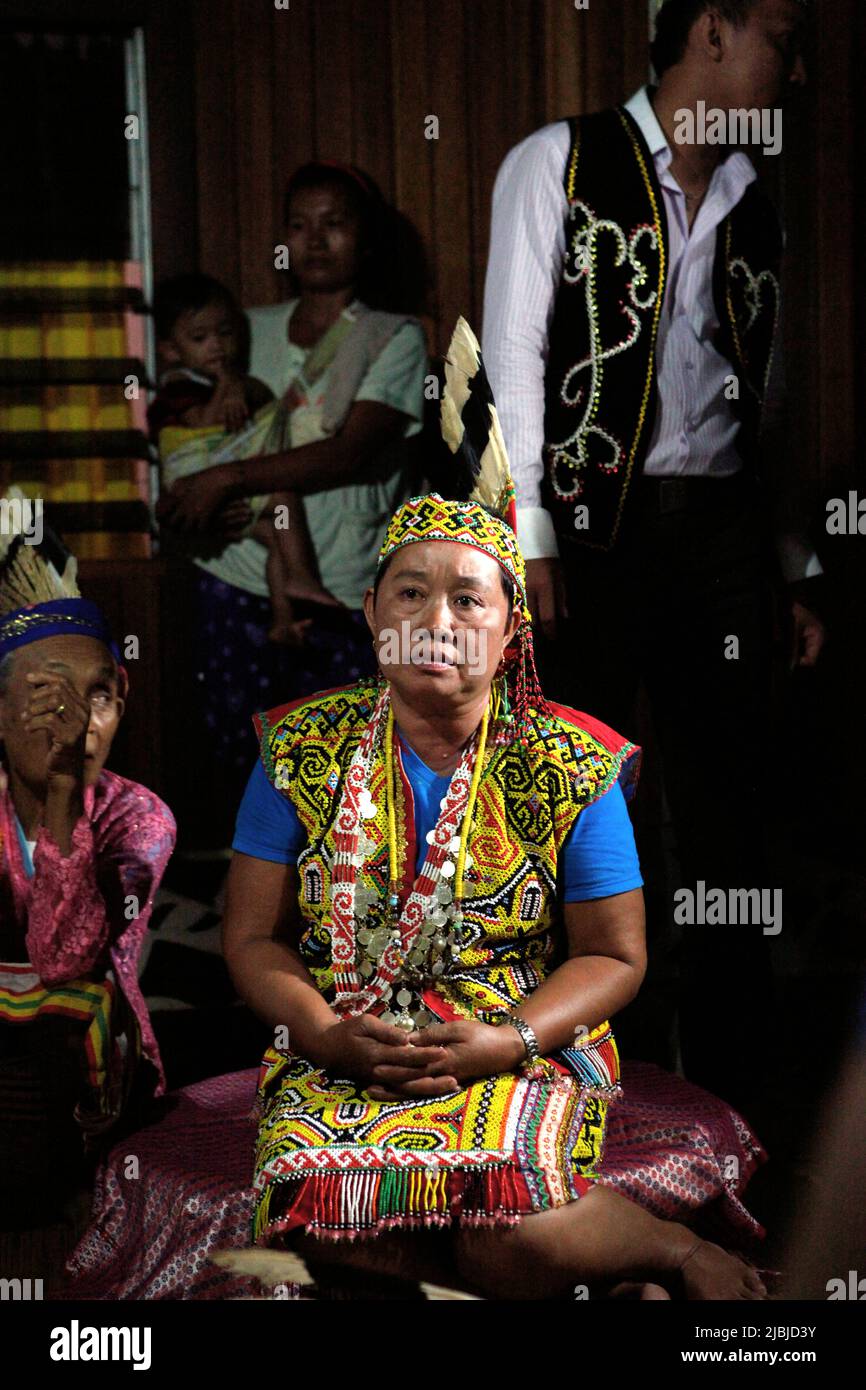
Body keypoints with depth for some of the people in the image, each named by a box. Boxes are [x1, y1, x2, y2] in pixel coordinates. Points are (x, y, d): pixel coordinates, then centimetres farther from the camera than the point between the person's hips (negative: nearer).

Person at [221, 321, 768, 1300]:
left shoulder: (567, 770, 1)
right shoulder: (304, 753, 5)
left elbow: (613, 956, 4)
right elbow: (252, 937, 7)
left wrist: (506, 1042, -14)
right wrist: (324, 1031, -13)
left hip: (522, 1051, -2)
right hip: (343, 1052, 2)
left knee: (516, 1244, -32)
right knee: (343, 1227, -32)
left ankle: (678, 1253, 0)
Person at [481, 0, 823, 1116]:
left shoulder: (750, 214, 18)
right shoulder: (562, 162, 2)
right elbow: (515, 357, -5)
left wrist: (796, 569, 15)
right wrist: (530, 540, -13)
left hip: (721, 532, 5)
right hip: (595, 523, -5)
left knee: (730, 802, 5)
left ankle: (727, 1060, 15)